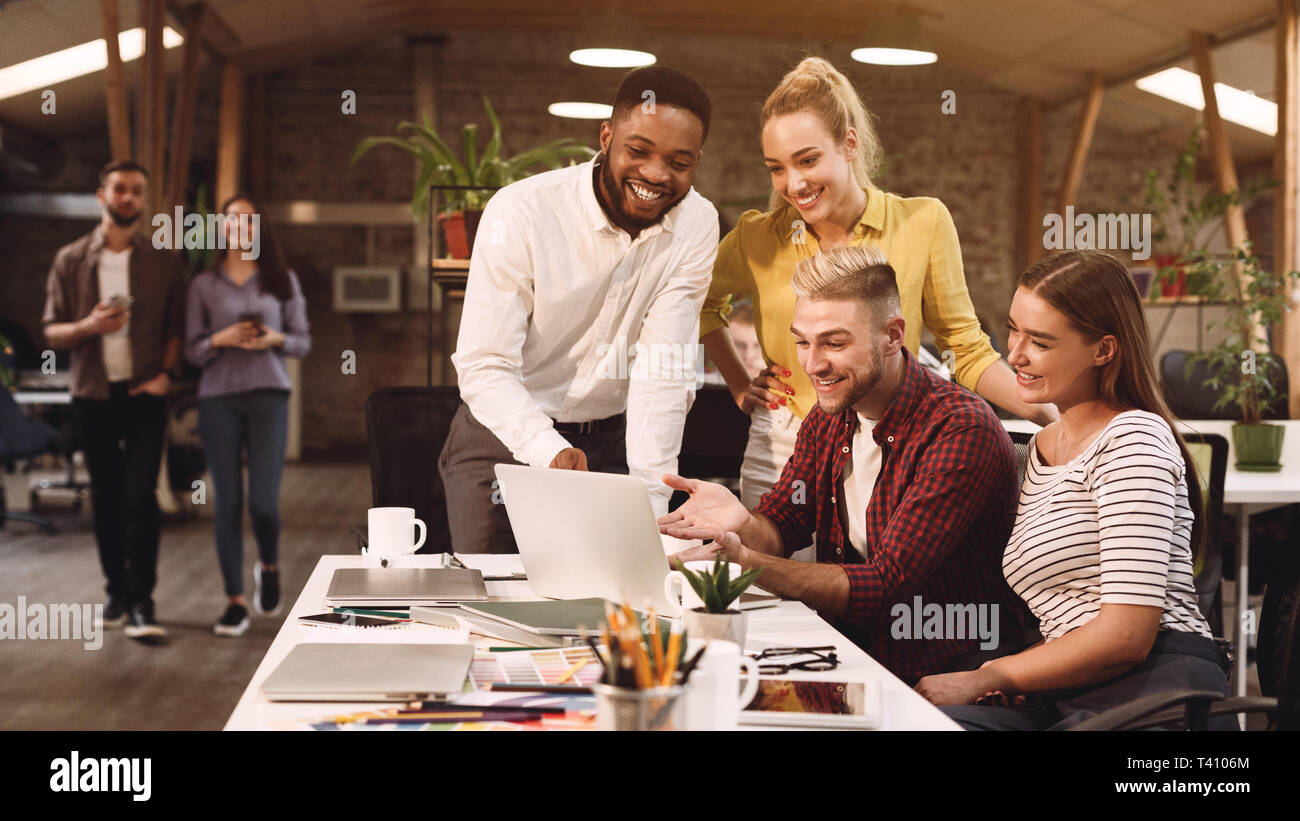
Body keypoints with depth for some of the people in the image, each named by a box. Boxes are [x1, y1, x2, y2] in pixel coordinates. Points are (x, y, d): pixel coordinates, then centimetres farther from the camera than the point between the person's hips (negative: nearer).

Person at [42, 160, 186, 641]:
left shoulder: (164, 261, 4)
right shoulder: (71, 260, 5)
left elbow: (176, 326, 6)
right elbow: (52, 332, 4)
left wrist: (166, 372, -10)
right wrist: (89, 326, -15)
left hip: (144, 392, -2)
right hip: (93, 393, 2)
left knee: (140, 494, -11)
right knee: (106, 497, 8)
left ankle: (141, 604, -9)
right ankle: (117, 593, 19)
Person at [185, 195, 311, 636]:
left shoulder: (282, 281, 7)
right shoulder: (203, 285, 7)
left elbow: (303, 341, 9)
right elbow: (191, 349, 7)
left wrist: (276, 339, -11)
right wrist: (219, 341, -12)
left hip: (268, 396, -1)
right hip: (218, 397, 1)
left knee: (264, 501, -8)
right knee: (227, 501, 0)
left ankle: (269, 567, 24)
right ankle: (236, 600, 9)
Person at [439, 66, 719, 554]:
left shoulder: (696, 226, -11)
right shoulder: (519, 212, -20)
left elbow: (664, 371, -16)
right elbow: (485, 367, -23)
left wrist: (650, 505, -26)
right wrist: (550, 453, -41)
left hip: (613, 440, 2)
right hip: (506, 436, -2)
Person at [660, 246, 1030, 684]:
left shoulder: (961, 430, -21)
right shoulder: (828, 416, 5)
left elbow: (886, 586, -25)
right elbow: (779, 527, 3)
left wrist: (745, 562, -33)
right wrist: (743, 525, -23)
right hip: (851, 655, 7)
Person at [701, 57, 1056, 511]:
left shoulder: (923, 222, -5)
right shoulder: (757, 238, 0)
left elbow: (967, 350, 1)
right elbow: (702, 303, 21)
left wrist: (1052, 417, -11)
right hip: (781, 460, 1)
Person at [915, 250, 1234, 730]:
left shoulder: (1133, 439, -6)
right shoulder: (1041, 448, 23)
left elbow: (1127, 636, -14)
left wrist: (988, 678, -6)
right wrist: (1010, 674, 0)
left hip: (1163, 692, -7)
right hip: (1069, 698, 7)